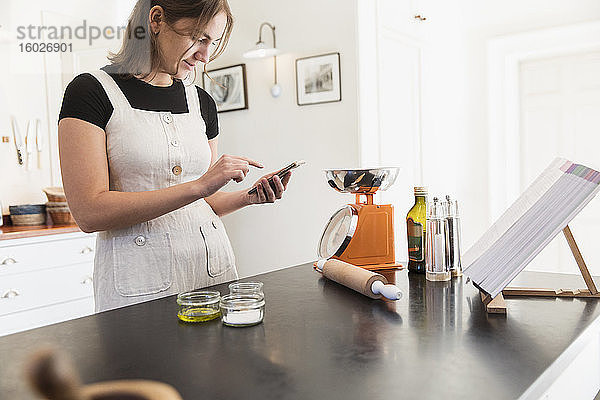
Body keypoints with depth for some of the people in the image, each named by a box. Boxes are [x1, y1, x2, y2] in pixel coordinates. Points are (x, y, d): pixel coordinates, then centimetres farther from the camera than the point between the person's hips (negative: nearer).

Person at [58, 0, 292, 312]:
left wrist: (248, 196, -3)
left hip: (212, 263, 5)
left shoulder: (201, 102, 10)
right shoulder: (92, 91, -7)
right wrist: (198, 186, -22)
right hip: (139, 278, -4)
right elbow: (90, 212, -17)